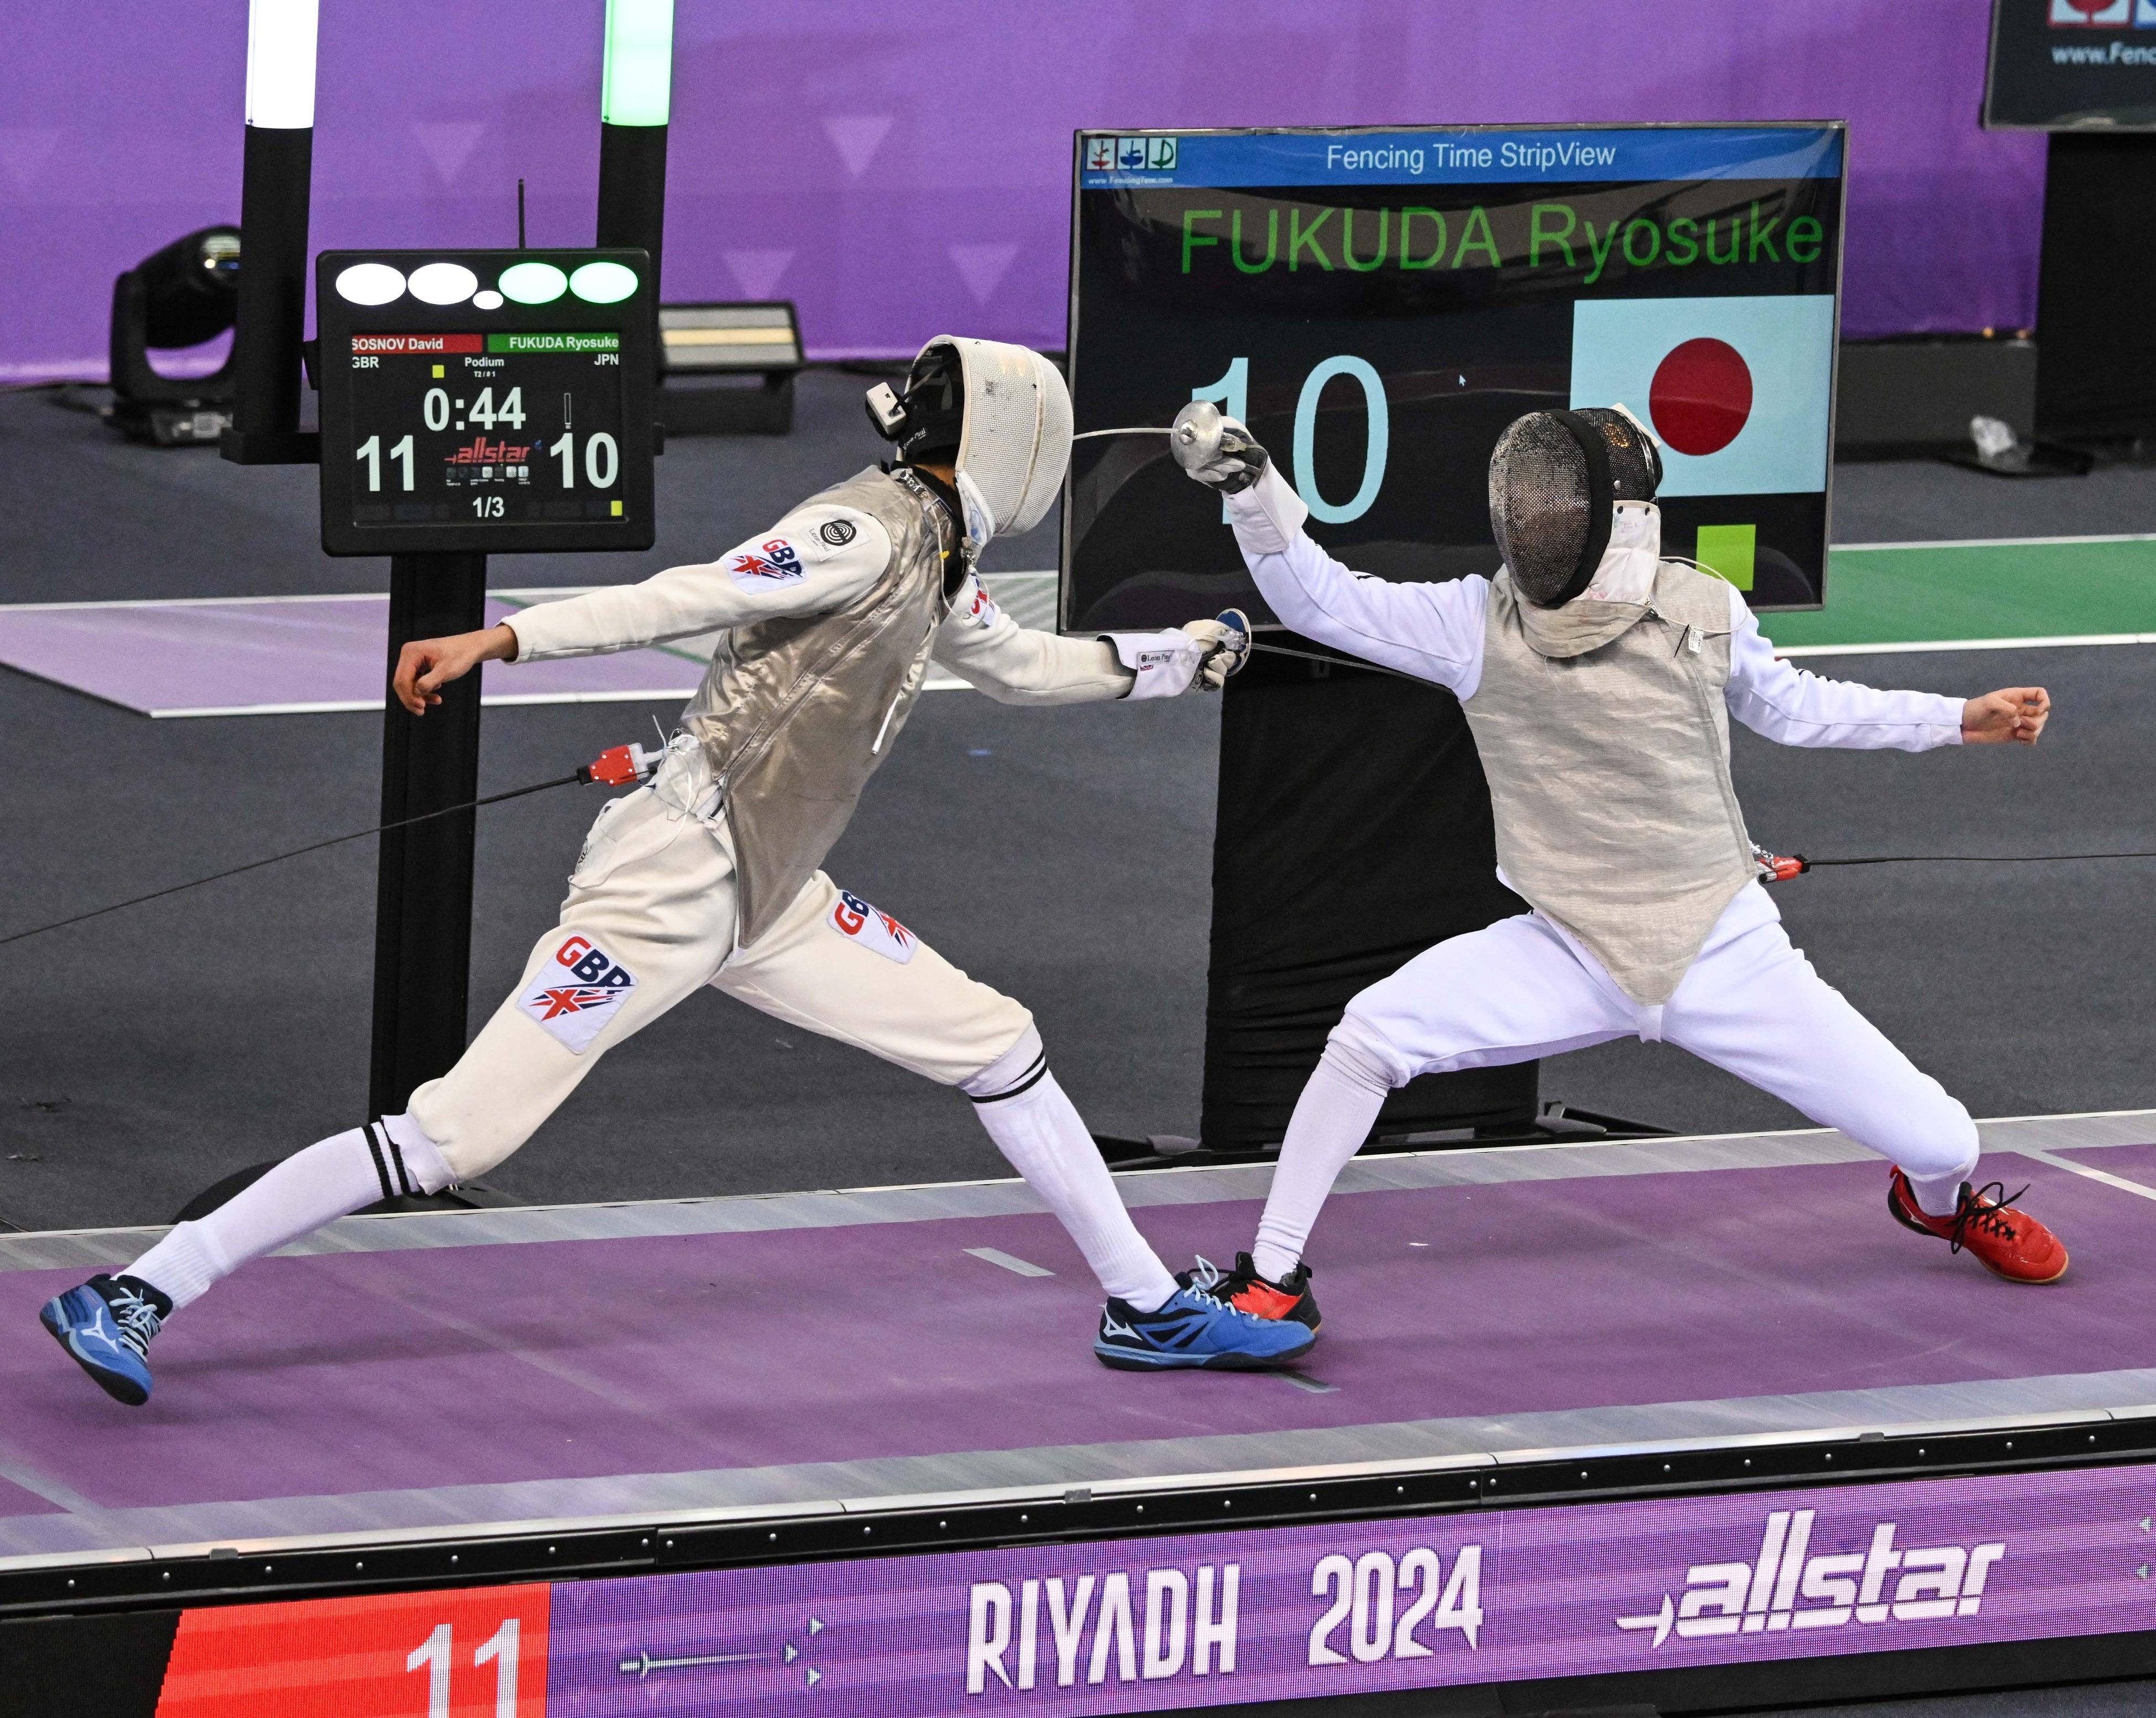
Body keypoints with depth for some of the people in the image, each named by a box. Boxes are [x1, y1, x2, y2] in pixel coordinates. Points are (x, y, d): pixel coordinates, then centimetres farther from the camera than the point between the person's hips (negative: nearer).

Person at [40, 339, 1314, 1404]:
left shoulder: (935, 559, 14)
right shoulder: (866, 530, -15)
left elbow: (1021, 667, 34)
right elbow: (685, 600, -24)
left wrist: (1174, 659, 36)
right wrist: (498, 643, -34)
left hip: (767, 901, 10)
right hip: (671, 885, -10)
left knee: (1001, 1047, 11)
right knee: (454, 1143, -15)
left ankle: (1150, 1307, 25)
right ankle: (134, 1298, -13)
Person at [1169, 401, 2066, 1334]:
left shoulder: (1701, 611, -10)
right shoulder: (1479, 620, -13)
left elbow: (1781, 703, 10)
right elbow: (1318, 598, -17)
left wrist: (1958, 720, 11)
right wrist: (1249, 484, -33)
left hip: (1725, 954, 0)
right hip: (1573, 957, 0)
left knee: (1939, 1143, -3)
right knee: (1370, 1035, -25)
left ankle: (1938, 1197, 38)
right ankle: (1272, 1280, -7)